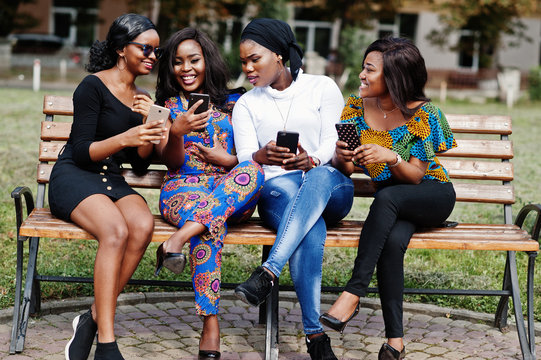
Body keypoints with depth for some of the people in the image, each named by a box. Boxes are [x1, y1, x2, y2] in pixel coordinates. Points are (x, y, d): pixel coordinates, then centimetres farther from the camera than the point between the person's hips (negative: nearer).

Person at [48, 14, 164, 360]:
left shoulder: (143, 99, 16)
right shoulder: (93, 87, -5)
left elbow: (141, 165, 14)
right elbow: (81, 152, -10)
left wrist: (148, 125, -3)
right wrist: (124, 139, -25)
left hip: (113, 182, 6)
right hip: (74, 176, -6)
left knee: (143, 226, -30)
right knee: (116, 230, -35)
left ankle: (94, 318, -21)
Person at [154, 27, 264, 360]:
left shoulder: (233, 103, 18)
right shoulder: (168, 106, 16)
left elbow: (253, 155, 15)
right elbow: (172, 162, 4)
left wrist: (229, 159, -8)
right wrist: (176, 132, -17)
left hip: (233, 192, 2)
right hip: (184, 185, -1)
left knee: (253, 171, -36)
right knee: (212, 224, -38)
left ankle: (177, 239, -45)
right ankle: (211, 325, -41)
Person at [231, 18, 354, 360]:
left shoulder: (322, 87, 11)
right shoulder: (246, 105, 17)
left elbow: (334, 143, -1)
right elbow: (244, 162, 3)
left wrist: (311, 161, -24)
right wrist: (262, 156, -22)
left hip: (330, 187, 0)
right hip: (276, 192, 0)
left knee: (318, 178, -40)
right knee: (311, 229, -37)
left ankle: (268, 272, -50)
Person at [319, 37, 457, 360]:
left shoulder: (423, 114, -13)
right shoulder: (357, 108, -1)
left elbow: (416, 175, -15)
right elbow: (345, 169, 0)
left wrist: (391, 158, -35)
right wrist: (341, 158, -25)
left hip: (433, 195, -3)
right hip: (393, 205, 3)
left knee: (386, 197, -36)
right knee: (392, 241, -32)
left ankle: (353, 293, -34)